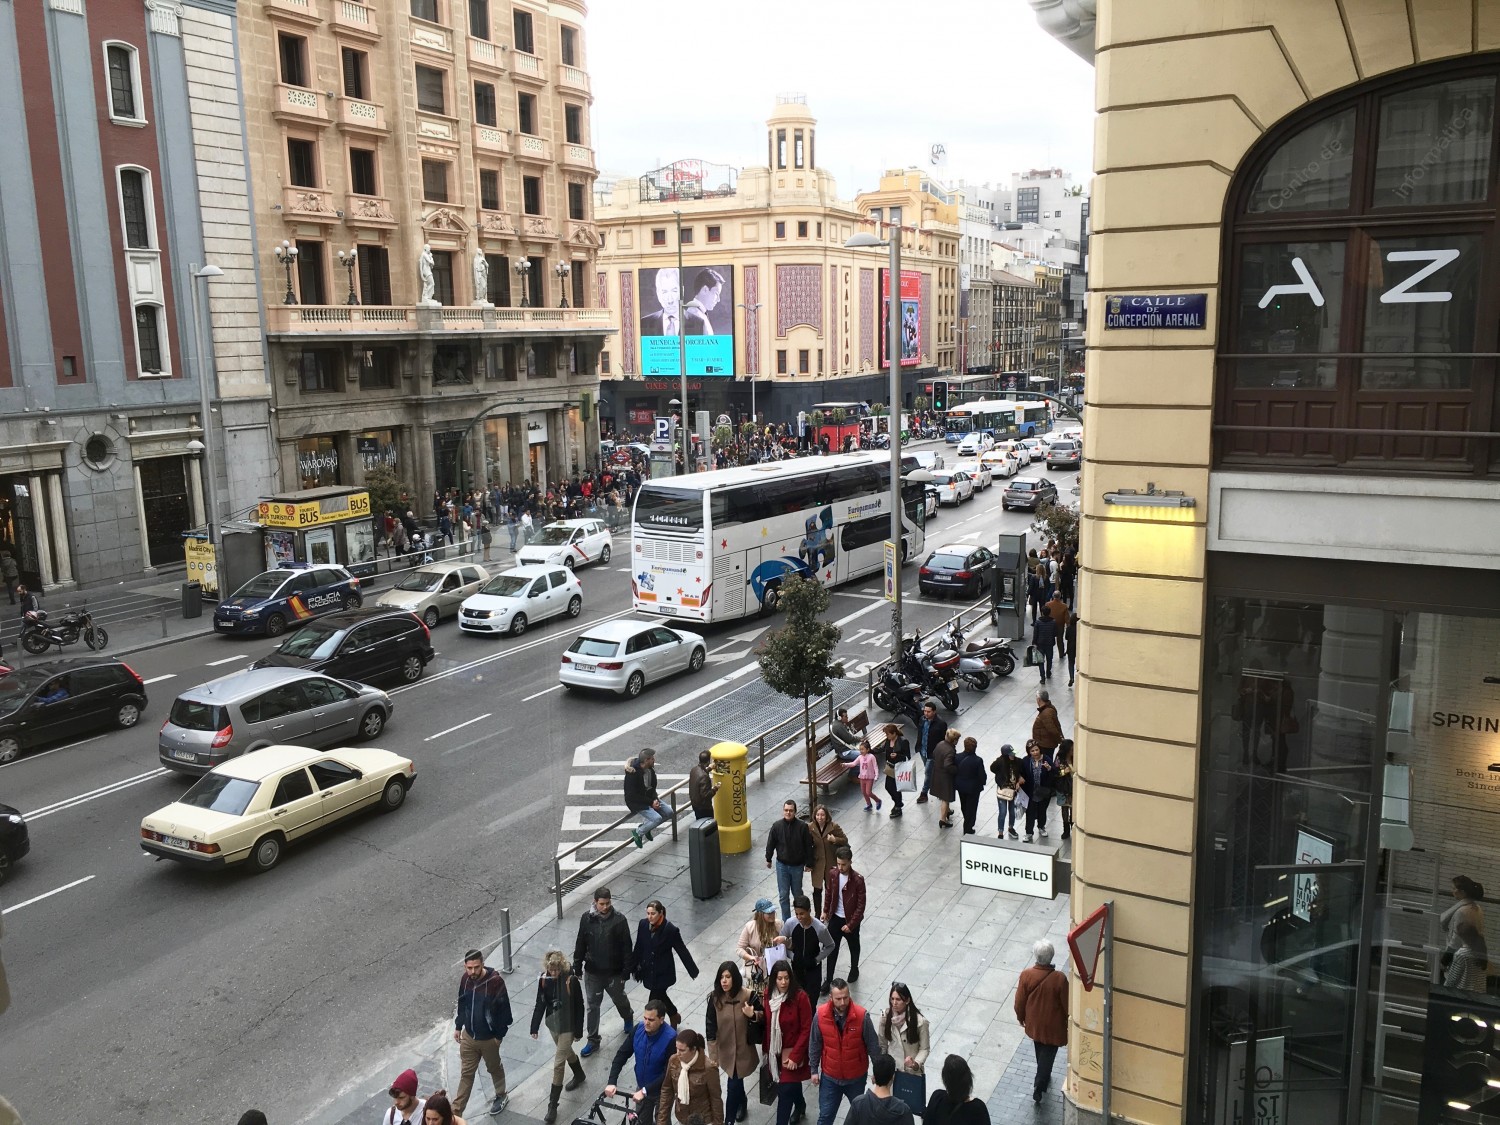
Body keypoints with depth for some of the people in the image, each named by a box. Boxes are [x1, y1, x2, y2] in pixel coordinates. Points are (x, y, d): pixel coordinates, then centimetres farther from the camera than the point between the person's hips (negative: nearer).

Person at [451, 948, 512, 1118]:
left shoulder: (495, 981, -26)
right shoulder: (465, 979, -9)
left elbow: (503, 1009, -17)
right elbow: (462, 1004, 7)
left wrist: (499, 1035, -12)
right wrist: (458, 1027, 13)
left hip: (489, 1038, -4)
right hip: (468, 1036, 4)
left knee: (494, 1069, 20)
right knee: (466, 1073, 14)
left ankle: (501, 1097, 43)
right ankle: (456, 1110, 24)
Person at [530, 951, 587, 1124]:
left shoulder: (571, 980, -24)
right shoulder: (543, 979, -12)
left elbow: (579, 1007, -14)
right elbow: (540, 1004, -1)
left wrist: (578, 1031, -9)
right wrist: (535, 1027, 0)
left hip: (567, 1026, -5)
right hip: (553, 1023, 5)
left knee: (558, 1064, -4)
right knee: (567, 1052, 27)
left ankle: (553, 1104, 6)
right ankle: (579, 1075, 55)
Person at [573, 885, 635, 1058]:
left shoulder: (619, 920, -17)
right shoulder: (587, 919, -9)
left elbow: (626, 947, -11)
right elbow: (580, 944, 2)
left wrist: (626, 970, -11)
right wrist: (577, 965, 5)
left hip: (614, 972, -1)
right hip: (592, 972, 1)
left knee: (619, 999, 21)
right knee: (592, 1006, 8)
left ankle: (628, 1019, 52)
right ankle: (593, 1040, 23)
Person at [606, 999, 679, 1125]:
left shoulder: (670, 1039, -31)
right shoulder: (638, 1029, -16)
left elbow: (668, 1072, -28)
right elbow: (621, 1055, -10)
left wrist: (645, 1091, -30)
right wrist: (612, 1082, -20)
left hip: (661, 1090, -4)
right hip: (642, 1087, 4)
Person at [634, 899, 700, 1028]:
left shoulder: (670, 930, -21)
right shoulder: (643, 924, -10)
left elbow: (682, 951, -13)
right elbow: (639, 946, 4)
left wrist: (694, 972, -9)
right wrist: (635, 965, 12)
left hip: (663, 973, -5)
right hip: (648, 970, 5)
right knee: (660, 995, 23)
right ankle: (675, 1015, 49)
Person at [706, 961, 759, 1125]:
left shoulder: (747, 996, -19)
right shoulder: (715, 998, -15)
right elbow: (710, 1027, -8)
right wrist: (713, 1055, -8)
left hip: (742, 1049, -3)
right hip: (725, 1049, 3)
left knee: (733, 1086, -1)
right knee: (736, 1081, 23)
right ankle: (742, 1102, 53)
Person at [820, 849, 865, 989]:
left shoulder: (858, 880, -25)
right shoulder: (832, 874, -12)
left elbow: (860, 905, -19)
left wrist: (850, 924, -19)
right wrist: (826, 911, 14)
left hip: (851, 920, -3)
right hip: (835, 918, 3)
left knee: (853, 947, 21)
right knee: (832, 948, 9)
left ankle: (854, 969, 46)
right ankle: (829, 980, 20)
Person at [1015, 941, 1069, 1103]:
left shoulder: (1026, 975, -21)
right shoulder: (1060, 978, -27)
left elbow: (1020, 1002, -9)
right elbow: (1066, 1004, -14)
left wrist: (1021, 1017, 11)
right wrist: (1068, 1022, 5)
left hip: (1034, 1023, 3)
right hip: (1053, 1026, -3)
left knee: (1040, 1052, 28)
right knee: (1047, 1055, 15)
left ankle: (1044, 1078, 48)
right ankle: (1038, 1088, 15)